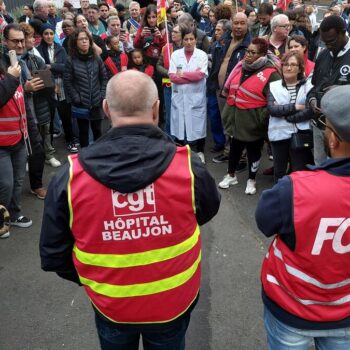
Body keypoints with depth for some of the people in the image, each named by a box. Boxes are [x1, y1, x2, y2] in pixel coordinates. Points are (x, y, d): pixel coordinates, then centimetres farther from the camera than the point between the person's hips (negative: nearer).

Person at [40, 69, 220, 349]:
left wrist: (91, 280, 8)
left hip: (110, 305, 0)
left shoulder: (70, 177, -23)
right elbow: (208, 212, -1)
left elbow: (53, 256, -10)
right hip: (174, 301, 0)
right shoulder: (188, 166, -23)